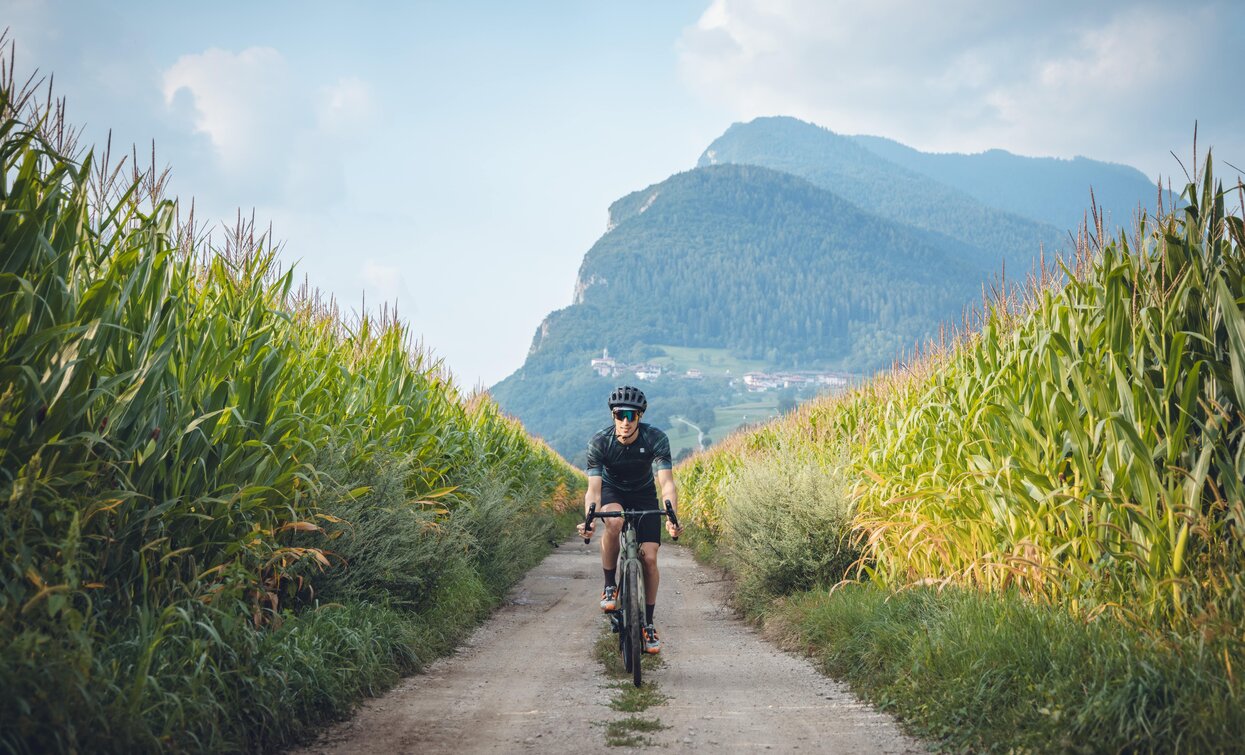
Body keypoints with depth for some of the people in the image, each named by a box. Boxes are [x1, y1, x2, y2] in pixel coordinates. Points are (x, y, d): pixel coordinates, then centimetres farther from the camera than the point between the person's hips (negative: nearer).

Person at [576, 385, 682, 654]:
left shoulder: (656, 439, -26)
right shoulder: (599, 442, -26)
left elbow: (667, 483, -33)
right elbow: (594, 488, -30)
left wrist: (672, 517, -50)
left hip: (644, 494, 1)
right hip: (612, 492, -1)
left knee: (649, 558, -10)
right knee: (614, 521, -37)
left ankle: (648, 624, 7)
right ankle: (609, 586, -17)